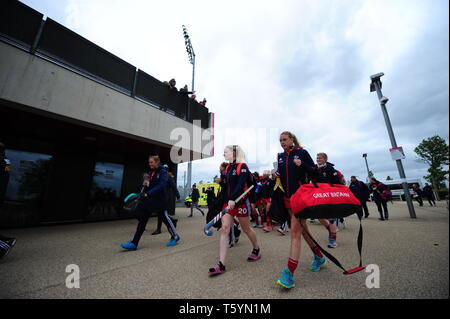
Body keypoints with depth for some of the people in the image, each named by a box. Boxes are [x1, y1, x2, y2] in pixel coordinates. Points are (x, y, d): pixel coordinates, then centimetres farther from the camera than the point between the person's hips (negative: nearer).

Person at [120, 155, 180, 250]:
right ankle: (134, 243, 13)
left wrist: (148, 193, -28)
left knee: (165, 218, 5)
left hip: (160, 199, -6)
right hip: (149, 199, 6)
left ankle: (175, 237, 25)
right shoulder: (149, 172, 9)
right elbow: (147, 185, 16)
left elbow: (161, 185, -23)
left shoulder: (162, 171, -11)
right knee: (142, 219, 4)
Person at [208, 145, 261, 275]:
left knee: (246, 229, 13)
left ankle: (256, 250, 41)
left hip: (240, 202, -6)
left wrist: (233, 199, -32)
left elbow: (241, 184, -24)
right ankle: (221, 265, 3)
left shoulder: (242, 166, -11)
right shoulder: (227, 168, 10)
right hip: (228, 202, 6)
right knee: (224, 229, -3)